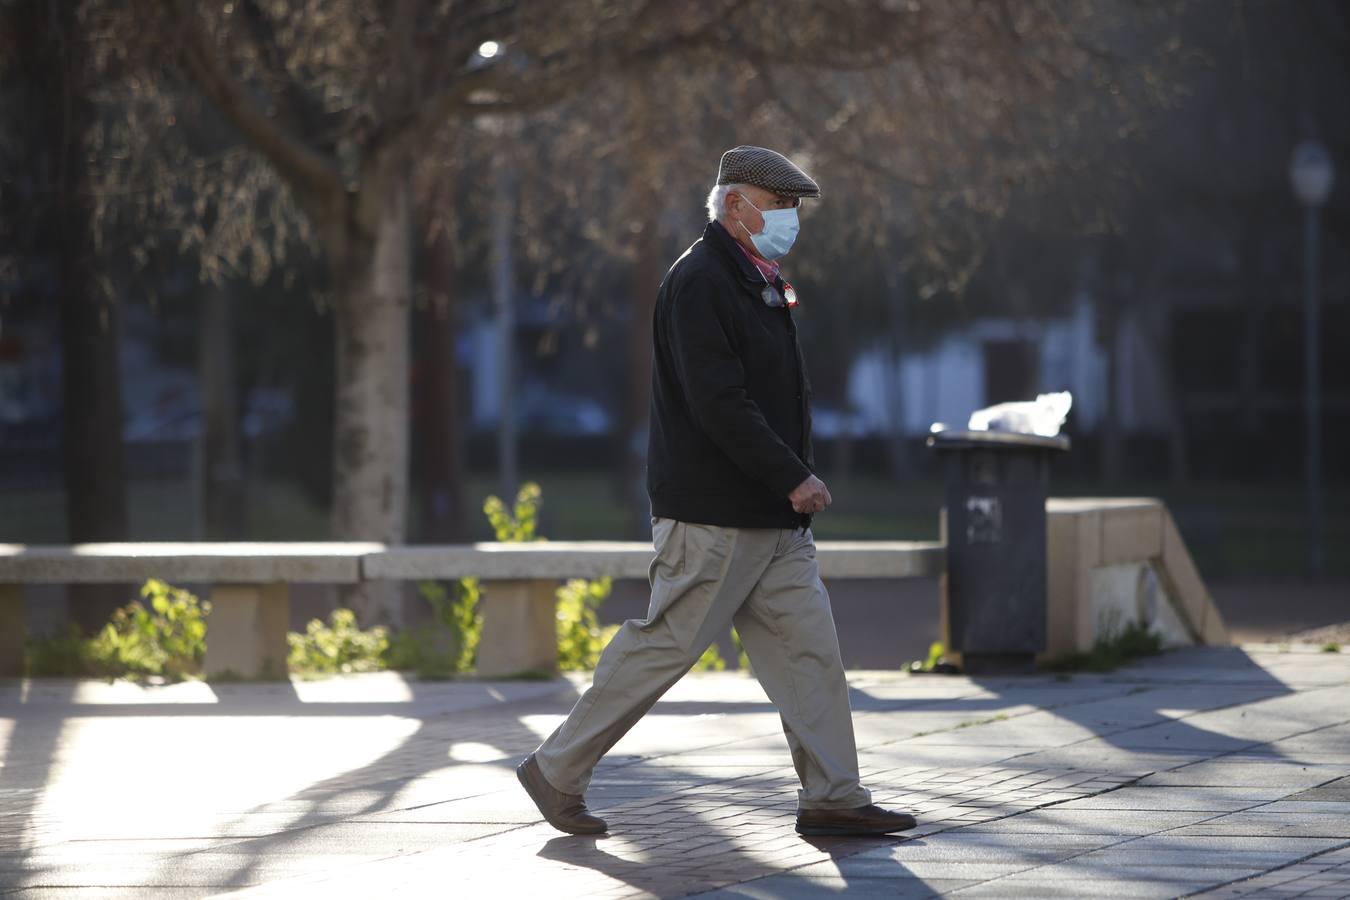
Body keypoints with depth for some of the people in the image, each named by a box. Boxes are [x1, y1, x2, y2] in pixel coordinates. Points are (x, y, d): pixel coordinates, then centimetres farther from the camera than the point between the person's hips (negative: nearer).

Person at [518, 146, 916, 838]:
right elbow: (718, 403, -22)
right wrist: (793, 476, -21)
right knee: (663, 646, -4)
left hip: (773, 518, 9)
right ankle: (557, 771, 8)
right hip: (713, 514, -9)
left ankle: (832, 799, 4)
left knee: (809, 646, 3)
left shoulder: (758, 282, 18)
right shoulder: (700, 281, -14)